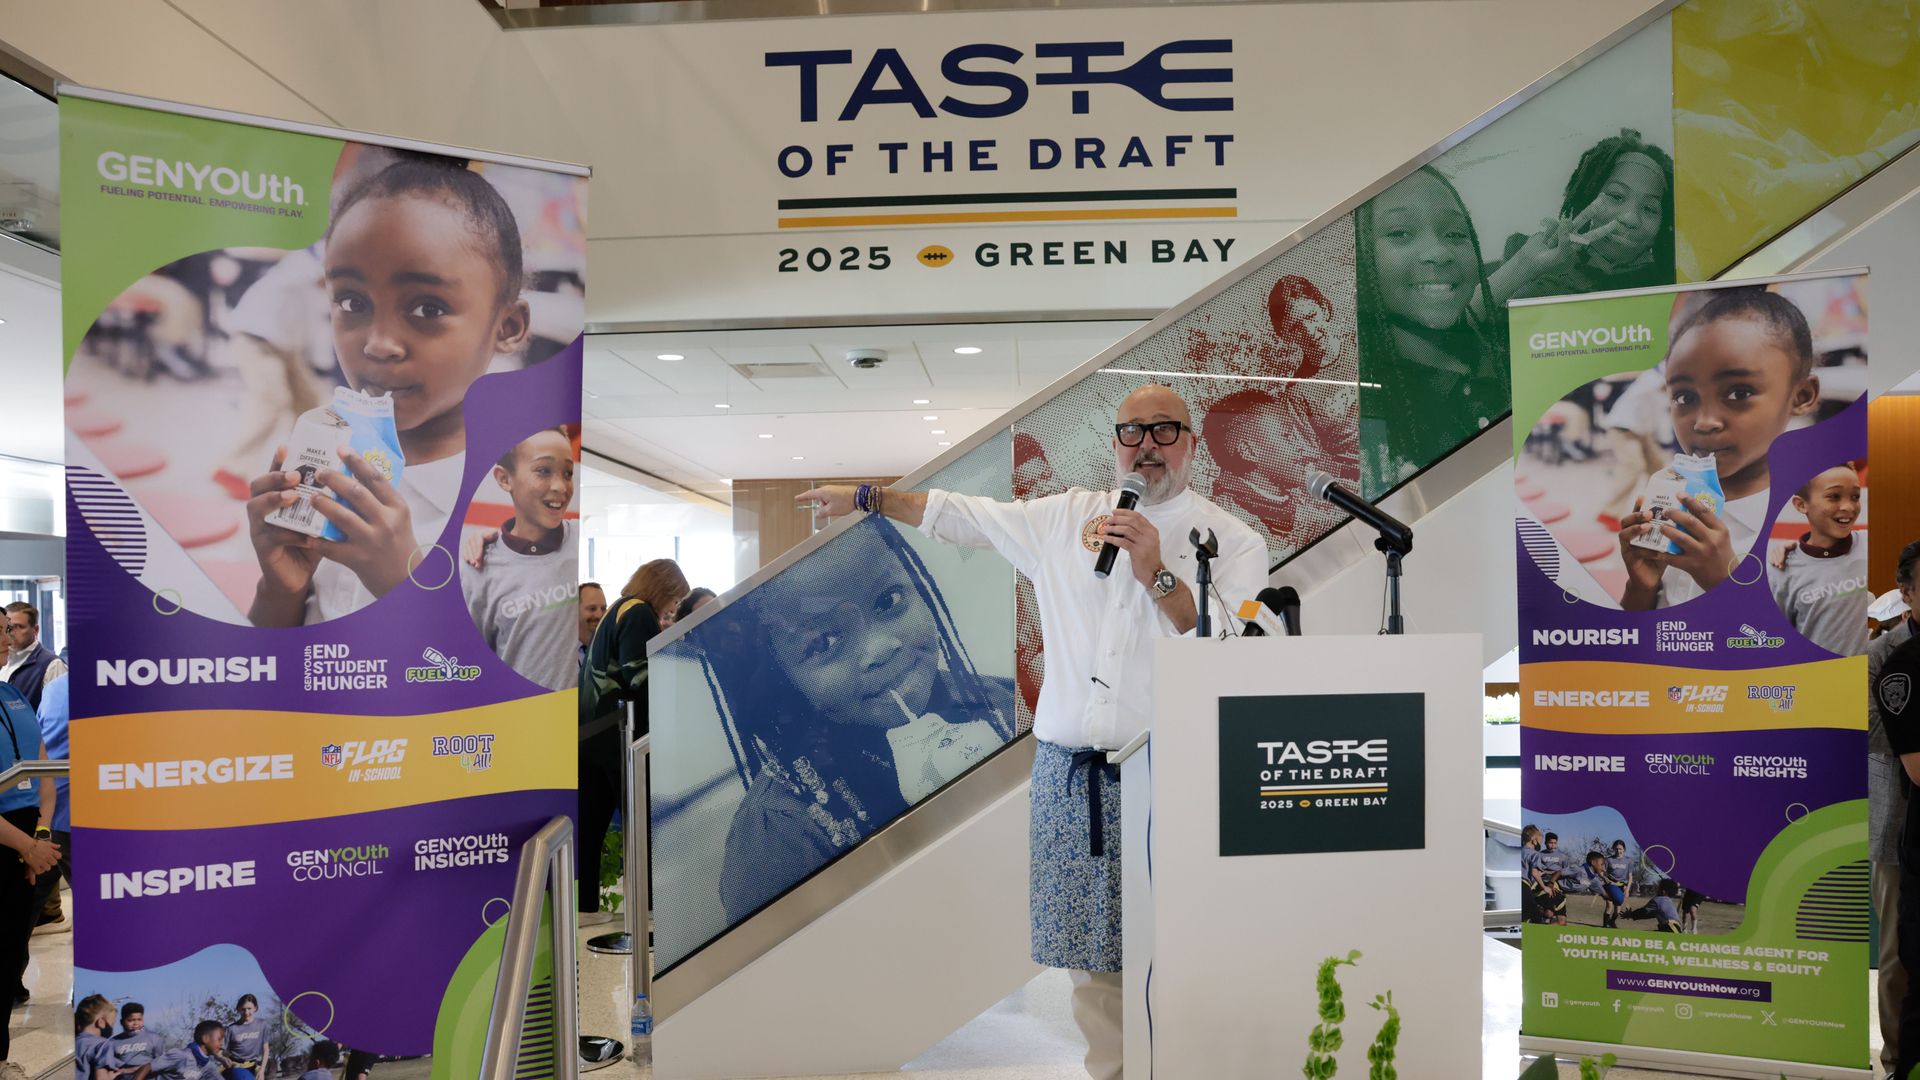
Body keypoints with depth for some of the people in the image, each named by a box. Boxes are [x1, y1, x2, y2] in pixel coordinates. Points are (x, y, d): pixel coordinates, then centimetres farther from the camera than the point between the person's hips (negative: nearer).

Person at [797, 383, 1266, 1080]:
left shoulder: (1234, 542, 3)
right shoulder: (1066, 516, 13)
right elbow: (960, 515, 21)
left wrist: (1157, 573, -16)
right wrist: (865, 496, 24)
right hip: (1069, 768, 3)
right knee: (1092, 949, 7)